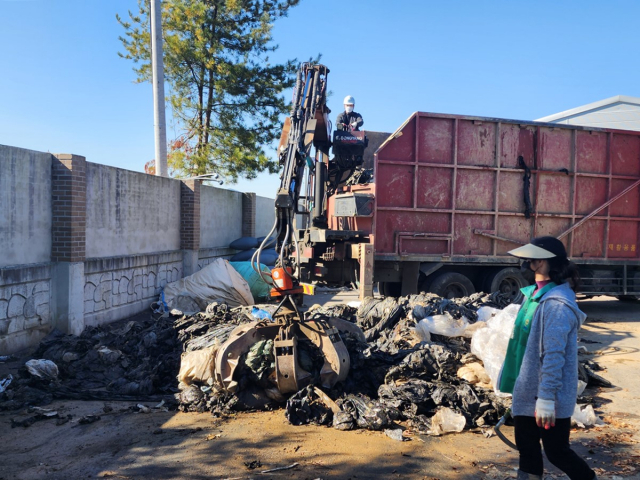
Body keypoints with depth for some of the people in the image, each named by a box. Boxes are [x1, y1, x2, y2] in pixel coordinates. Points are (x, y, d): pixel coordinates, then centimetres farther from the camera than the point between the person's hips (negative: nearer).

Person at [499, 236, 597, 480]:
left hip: (548, 397, -8)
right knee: (527, 448, 16)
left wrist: (546, 397, -24)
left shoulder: (557, 303, -21)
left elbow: (554, 354, -24)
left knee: (557, 451, 7)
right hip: (526, 392, 8)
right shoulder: (534, 294, 7)